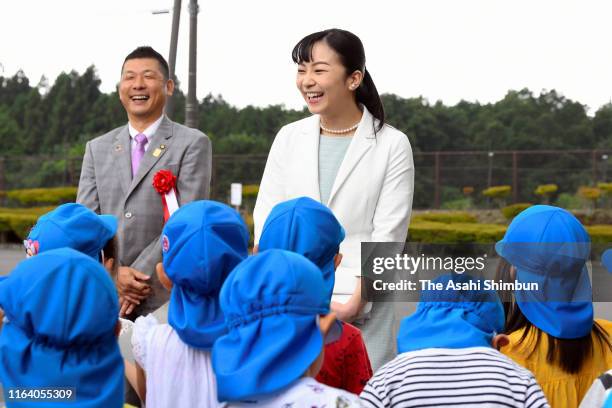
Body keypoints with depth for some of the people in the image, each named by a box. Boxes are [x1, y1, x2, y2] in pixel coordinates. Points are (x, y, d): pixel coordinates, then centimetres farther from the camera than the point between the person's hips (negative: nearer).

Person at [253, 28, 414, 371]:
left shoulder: (392, 145, 1)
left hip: (359, 308, -3)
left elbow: (388, 235, -4)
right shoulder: (289, 139, 10)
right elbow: (267, 220, 8)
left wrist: (355, 301, -13)